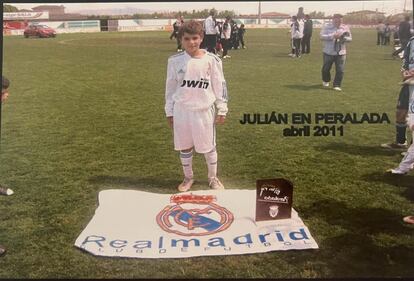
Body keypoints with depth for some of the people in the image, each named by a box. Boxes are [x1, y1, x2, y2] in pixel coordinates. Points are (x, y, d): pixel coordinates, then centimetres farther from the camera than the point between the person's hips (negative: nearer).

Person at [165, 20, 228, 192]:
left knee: (209, 146, 9)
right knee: (185, 146, 12)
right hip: (182, 110, 2)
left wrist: (222, 110, 0)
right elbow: (170, 88, 6)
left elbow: (220, 86, 0)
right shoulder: (175, 61, -1)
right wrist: (169, 112, 7)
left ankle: (213, 178, 29)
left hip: (204, 110, -1)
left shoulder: (212, 60, -6)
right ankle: (188, 178, 31)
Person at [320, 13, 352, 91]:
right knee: (326, 68, 11)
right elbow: (322, 36, -16)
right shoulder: (327, 27, -3)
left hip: (341, 53, 1)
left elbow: (350, 38, 7)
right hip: (328, 52, -1)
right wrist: (333, 36, -25)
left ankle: (337, 85, 7)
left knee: (340, 70, -4)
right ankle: (326, 81, 39)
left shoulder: (345, 28, 5)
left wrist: (344, 38, -15)